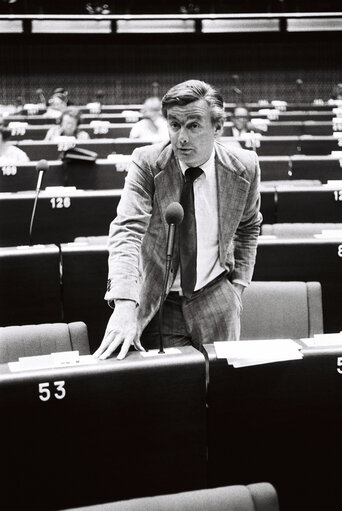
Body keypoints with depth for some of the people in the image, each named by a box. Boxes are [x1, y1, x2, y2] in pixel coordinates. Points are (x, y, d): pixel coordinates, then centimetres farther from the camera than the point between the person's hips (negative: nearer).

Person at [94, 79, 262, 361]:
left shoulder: (244, 167, -8)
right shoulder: (146, 163, -16)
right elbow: (127, 230, -27)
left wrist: (238, 282, 4)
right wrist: (124, 304, -41)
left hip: (216, 299, 2)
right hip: (156, 301, -1)